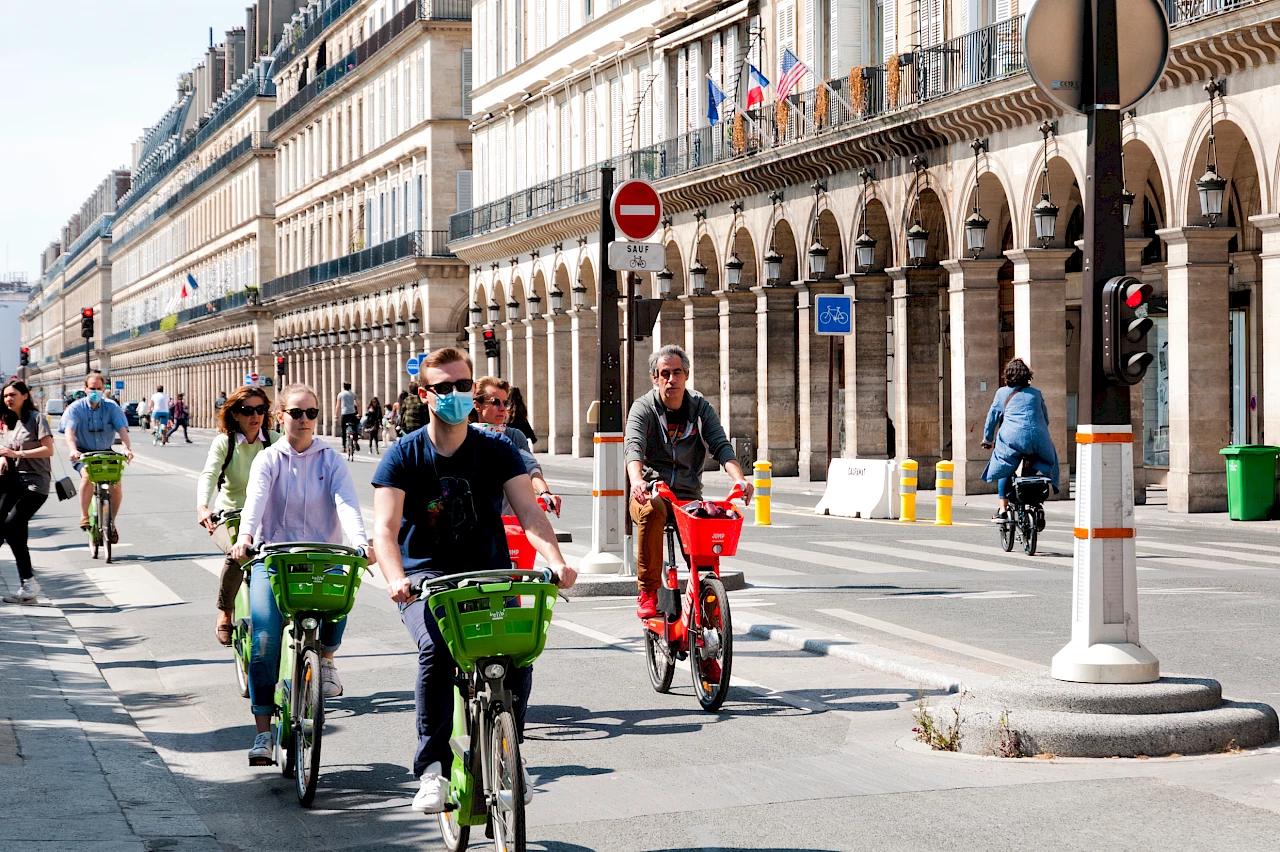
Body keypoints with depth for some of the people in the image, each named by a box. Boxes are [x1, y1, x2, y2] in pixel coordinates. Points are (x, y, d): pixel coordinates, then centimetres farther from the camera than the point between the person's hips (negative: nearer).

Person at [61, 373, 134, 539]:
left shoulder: (111, 407, -4)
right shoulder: (76, 408, -8)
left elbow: (122, 429, -17)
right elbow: (69, 430, -23)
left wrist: (127, 448, -36)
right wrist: (73, 450, -43)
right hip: (83, 453, -2)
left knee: (117, 482, -18)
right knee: (88, 475, -33)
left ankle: (111, 522, 4)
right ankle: (84, 517, -17)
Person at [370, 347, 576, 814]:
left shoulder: (497, 451, 3)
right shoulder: (404, 455, -1)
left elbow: (529, 512, -9)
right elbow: (385, 528, -12)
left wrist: (556, 561, -28)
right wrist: (396, 579, -33)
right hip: (426, 580, -1)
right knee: (437, 649, -32)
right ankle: (433, 768, -20)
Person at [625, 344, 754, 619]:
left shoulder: (700, 407, 6)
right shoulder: (643, 408, -2)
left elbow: (721, 445, -6)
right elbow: (633, 447, -20)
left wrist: (739, 478, -26)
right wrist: (637, 480, -41)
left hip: (689, 496, 2)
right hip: (651, 492, -2)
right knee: (652, 510, -38)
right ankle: (647, 591, -28)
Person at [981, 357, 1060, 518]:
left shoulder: (1002, 393, 16)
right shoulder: (1036, 393, 21)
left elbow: (992, 417, 19)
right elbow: (1046, 418, 27)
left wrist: (987, 439, 31)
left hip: (1012, 438, -2)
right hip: (1038, 437, 2)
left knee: (1003, 470, 9)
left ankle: (1003, 509, -1)